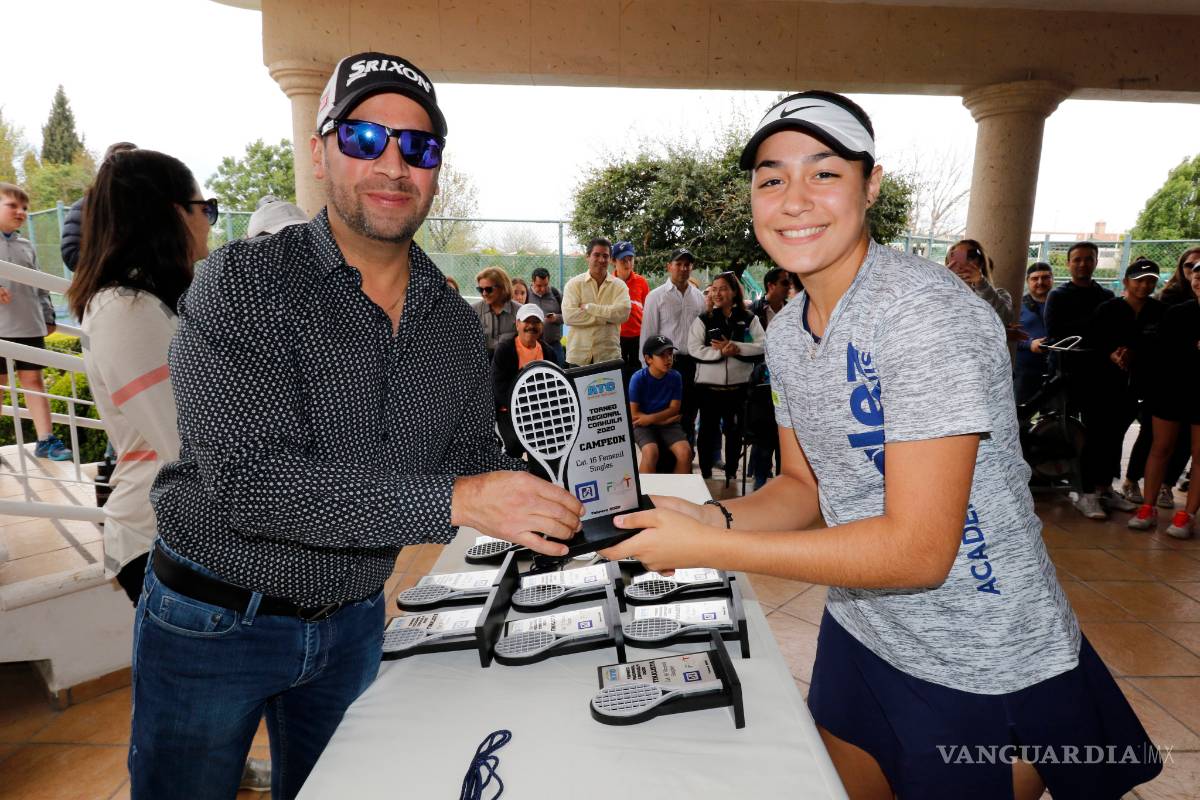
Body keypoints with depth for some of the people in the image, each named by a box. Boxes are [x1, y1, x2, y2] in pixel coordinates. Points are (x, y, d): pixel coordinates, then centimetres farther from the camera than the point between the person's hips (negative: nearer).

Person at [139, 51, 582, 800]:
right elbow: (248, 479, -29)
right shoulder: (243, 282, -19)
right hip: (214, 619, -4)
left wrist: (548, 506, -22)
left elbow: (476, 455, -1)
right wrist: (454, 500, -36)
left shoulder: (457, 323, -3)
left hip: (352, 621, 5)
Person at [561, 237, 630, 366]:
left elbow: (623, 312, -13)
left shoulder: (619, 285, 5)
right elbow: (568, 316, -12)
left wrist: (588, 307, -12)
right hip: (578, 356, -1)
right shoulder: (574, 284, 2)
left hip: (609, 355, 1)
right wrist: (606, 317, -12)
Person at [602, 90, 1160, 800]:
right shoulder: (786, 333, -1)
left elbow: (918, 549, -29)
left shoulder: (929, 315, -26)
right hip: (857, 635, 7)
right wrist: (714, 517, -14)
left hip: (983, 670, -7)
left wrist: (704, 547, -28)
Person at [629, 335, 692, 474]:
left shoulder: (675, 377, -3)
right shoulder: (638, 378, -12)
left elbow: (674, 409, -2)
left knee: (685, 451, -22)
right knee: (651, 452, -32)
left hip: (668, 424, 3)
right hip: (643, 425, -3)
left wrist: (651, 418, -16)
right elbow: (633, 414, -11)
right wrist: (663, 419, -10)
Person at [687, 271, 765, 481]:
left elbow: (763, 346, -7)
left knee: (735, 432, 11)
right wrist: (723, 352, -18)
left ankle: (731, 474, 26)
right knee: (708, 431, 8)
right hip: (710, 386, -1)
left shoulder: (749, 319, 4)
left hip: (738, 386, 1)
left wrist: (735, 347, -18)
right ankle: (706, 474, 21)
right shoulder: (703, 320, 2)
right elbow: (694, 349, -9)